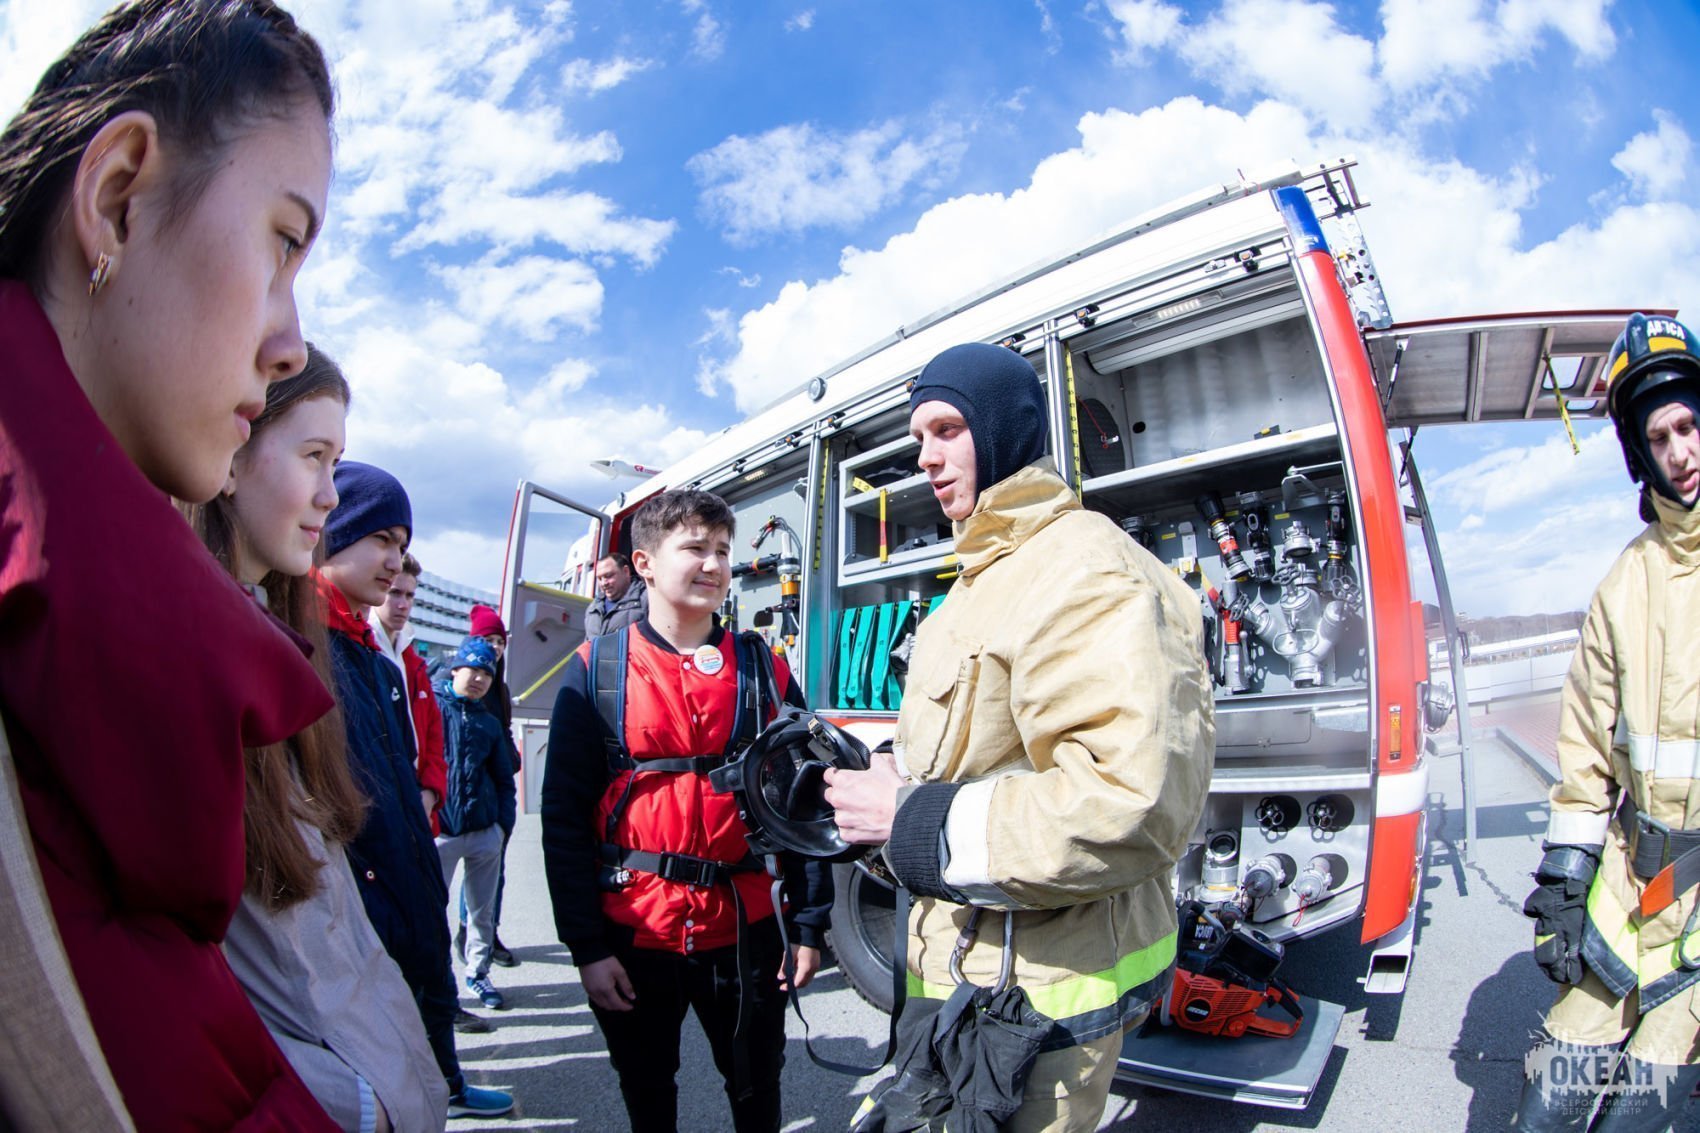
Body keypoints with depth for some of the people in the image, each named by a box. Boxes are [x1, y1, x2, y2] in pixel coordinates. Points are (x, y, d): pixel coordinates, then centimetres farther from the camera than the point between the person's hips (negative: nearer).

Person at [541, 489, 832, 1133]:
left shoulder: (766, 671, -1)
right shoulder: (597, 670, -5)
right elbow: (564, 815, -5)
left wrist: (809, 924, 0)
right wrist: (586, 946, -7)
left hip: (743, 932, 1)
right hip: (632, 937, -1)